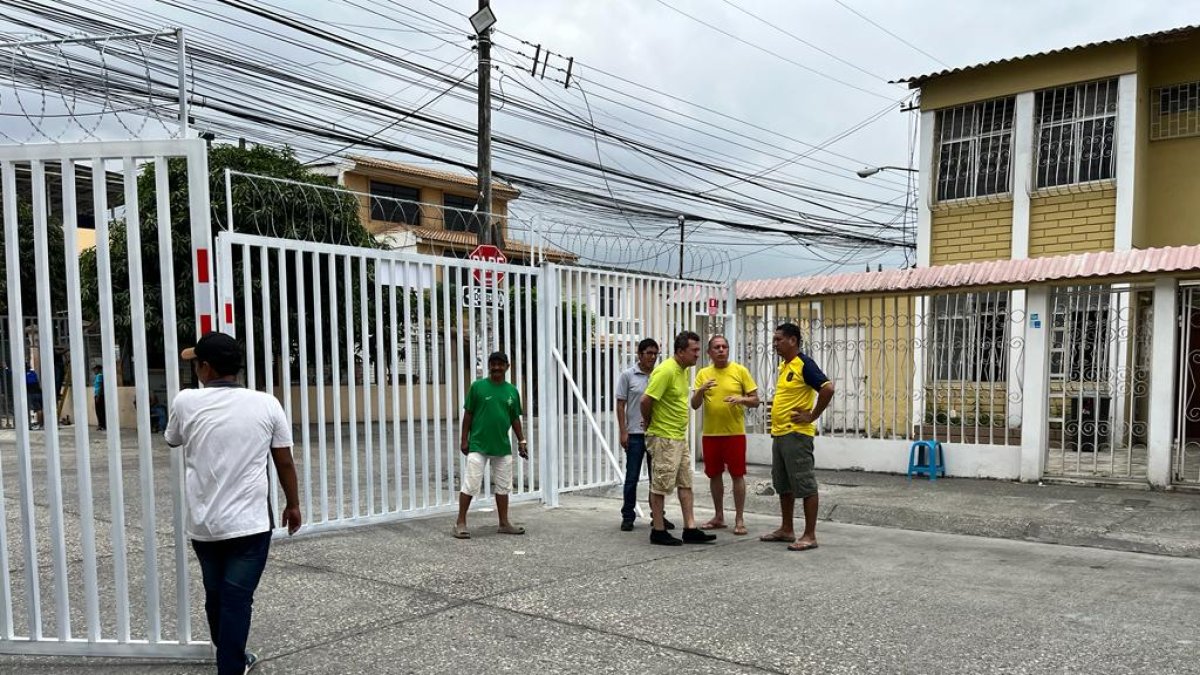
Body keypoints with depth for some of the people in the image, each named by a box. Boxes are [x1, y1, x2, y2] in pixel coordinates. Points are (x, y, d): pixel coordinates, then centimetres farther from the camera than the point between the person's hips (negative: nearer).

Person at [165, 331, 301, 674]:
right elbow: (285, 462, -1)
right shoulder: (266, 404, -6)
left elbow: (172, 440, 18)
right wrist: (293, 505, 15)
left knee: (215, 596, 20)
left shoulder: (186, 402, -4)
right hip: (250, 523, -2)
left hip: (203, 525, 3)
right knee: (237, 600, 2)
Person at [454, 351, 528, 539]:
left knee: (503, 487, 10)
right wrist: (464, 439, -4)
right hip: (478, 446, -4)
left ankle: (504, 524, 21)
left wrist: (521, 441, 9)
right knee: (470, 485, -3)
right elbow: (468, 414, -1)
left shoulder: (512, 391, 6)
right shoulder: (477, 386, -5)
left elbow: (515, 419, 13)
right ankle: (460, 522, 9)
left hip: (503, 447, 4)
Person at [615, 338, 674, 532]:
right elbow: (620, 405, -2)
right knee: (632, 477, 2)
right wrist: (623, 432, -8)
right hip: (635, 434, -3)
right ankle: (628, 517, 13)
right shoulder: (628, 375, -2)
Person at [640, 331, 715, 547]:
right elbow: (646, 400, -23)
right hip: (663, 438, -10)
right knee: (661, 485, 0)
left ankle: (690, 529, 16)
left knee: (686, 484, 11)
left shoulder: (683, 370, 11)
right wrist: (650, 423, -8)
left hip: (680, 437, 10)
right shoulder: (666, 370, -20)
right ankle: (658, 531, 9)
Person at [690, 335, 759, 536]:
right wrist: (701, 390, -17)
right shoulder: (703, 373, 6)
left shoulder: (740, 371, -1)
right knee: (714, 475, 10)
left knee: (737, 475, 0)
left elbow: (755, 401, 1)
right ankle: (719, 516, 23)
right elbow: (694, 405, 2)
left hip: (735, 432, -3)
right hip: (710, 433, 3)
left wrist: (741, 399, -20)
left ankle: (739, 519, 10)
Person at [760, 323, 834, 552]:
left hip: (796, 435, -10)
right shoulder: (784, 366, 14)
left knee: (805, 485, -3)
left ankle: (810, 535, 3)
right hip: (779, 434, 10)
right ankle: (786, 530, 27)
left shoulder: (804, 363, -13)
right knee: (783, 484, 16)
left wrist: (812, 416, -17)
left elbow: (827, 388, -23)